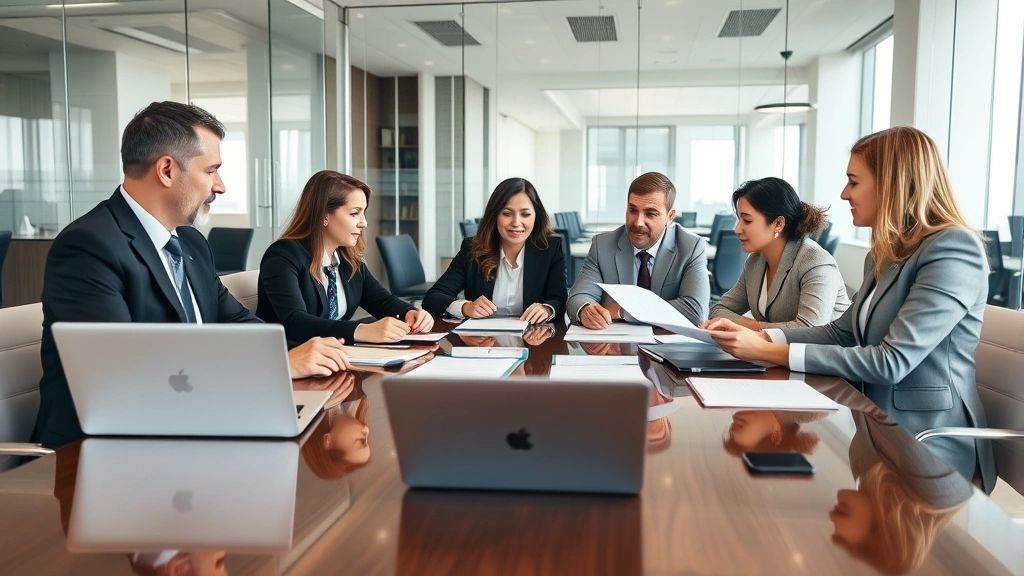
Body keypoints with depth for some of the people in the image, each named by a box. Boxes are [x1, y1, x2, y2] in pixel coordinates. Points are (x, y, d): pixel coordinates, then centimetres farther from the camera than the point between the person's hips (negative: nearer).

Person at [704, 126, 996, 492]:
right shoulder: (885, 252, 9)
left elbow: (891, 361, -25)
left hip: (927, 444, -7)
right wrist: (758, 336, -5)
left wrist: (770, 353, -25)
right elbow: (842, 332, 10)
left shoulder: (953, 250, -18)